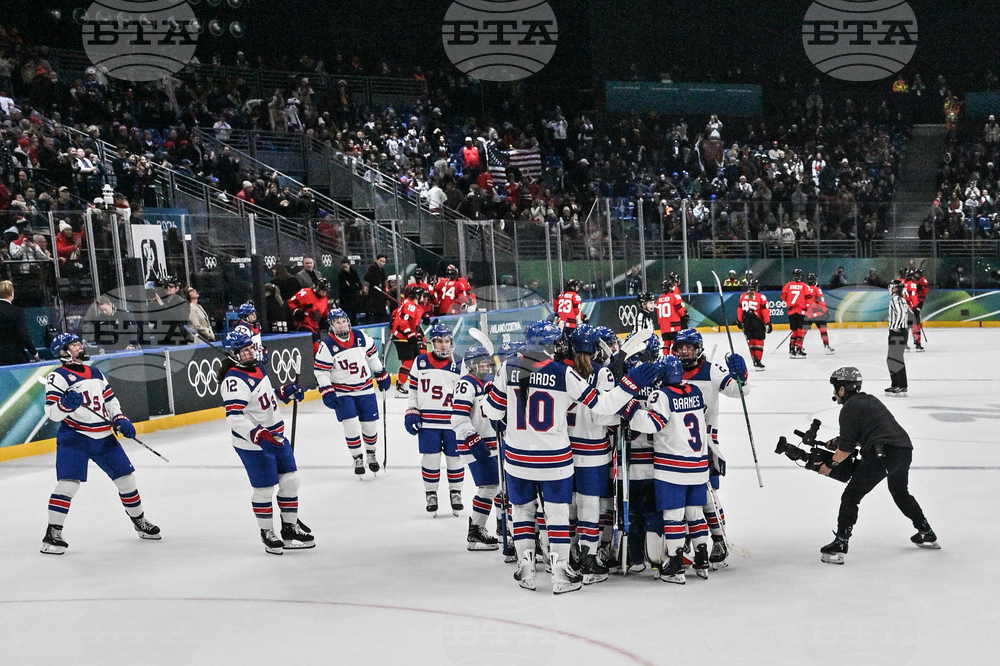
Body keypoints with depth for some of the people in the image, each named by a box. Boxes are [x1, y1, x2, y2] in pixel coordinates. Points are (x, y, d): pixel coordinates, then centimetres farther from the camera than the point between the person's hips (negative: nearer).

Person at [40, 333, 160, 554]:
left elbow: (110, 400, 23)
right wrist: (67, 403, -35)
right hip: (74, 438, -6)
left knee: (126, 476, 10)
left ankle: (140, 522, 27)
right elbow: (52, 412, -15)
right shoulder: (58, 377, -7)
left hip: (103, 438, 6)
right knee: (68, 483, -17)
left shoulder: (96, 374, 15)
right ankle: (52, 534, -10)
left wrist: (121, 420, 8)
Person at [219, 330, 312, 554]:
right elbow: (234, 419, -32)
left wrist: (286, 392, 11)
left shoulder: (256, 368, 8)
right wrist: (260, 436, -41)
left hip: (276, 437, 9)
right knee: (264, 489, 1)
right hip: (254, 445, -9)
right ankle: (267, 534, 20)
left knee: (290, 481, 13)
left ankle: (290, 528, 28)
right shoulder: (234, 380, -22)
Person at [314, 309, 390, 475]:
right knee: (351, 424, -12)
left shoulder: (360, 337, -4)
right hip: (342, 392, -3)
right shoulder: (327, 345, -13)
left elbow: (372, 355, 11)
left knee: (370, 423, 5)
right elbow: (320, 371, -11)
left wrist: (381, 375, 14)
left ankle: (371, 454, 29)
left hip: (365, 389, 3)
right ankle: (357, 459, 6)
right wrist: (327, 393, -17)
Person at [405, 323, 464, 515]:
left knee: (455, 457, 6)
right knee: (430, 458, 4)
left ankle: (455, 492, 23)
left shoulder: (459, 365, 0)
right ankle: (431, 494, 19)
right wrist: (411, 413, 3)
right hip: (427, 422, 0)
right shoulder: (420, 362, 4)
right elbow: (413, 390, 10)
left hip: (452, 422, 0)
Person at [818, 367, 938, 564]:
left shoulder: (849, 408, -1)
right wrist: (838, 441, 26)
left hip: (882, 454, -9)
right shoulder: (869, 400, 25)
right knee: (900, 493, 31)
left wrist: (829, 466, 9)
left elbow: (847, 448, -3)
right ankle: (927, 535, 38)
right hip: (905, 451, 9)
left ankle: (839, 546, -9)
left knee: (851, 496, -2)